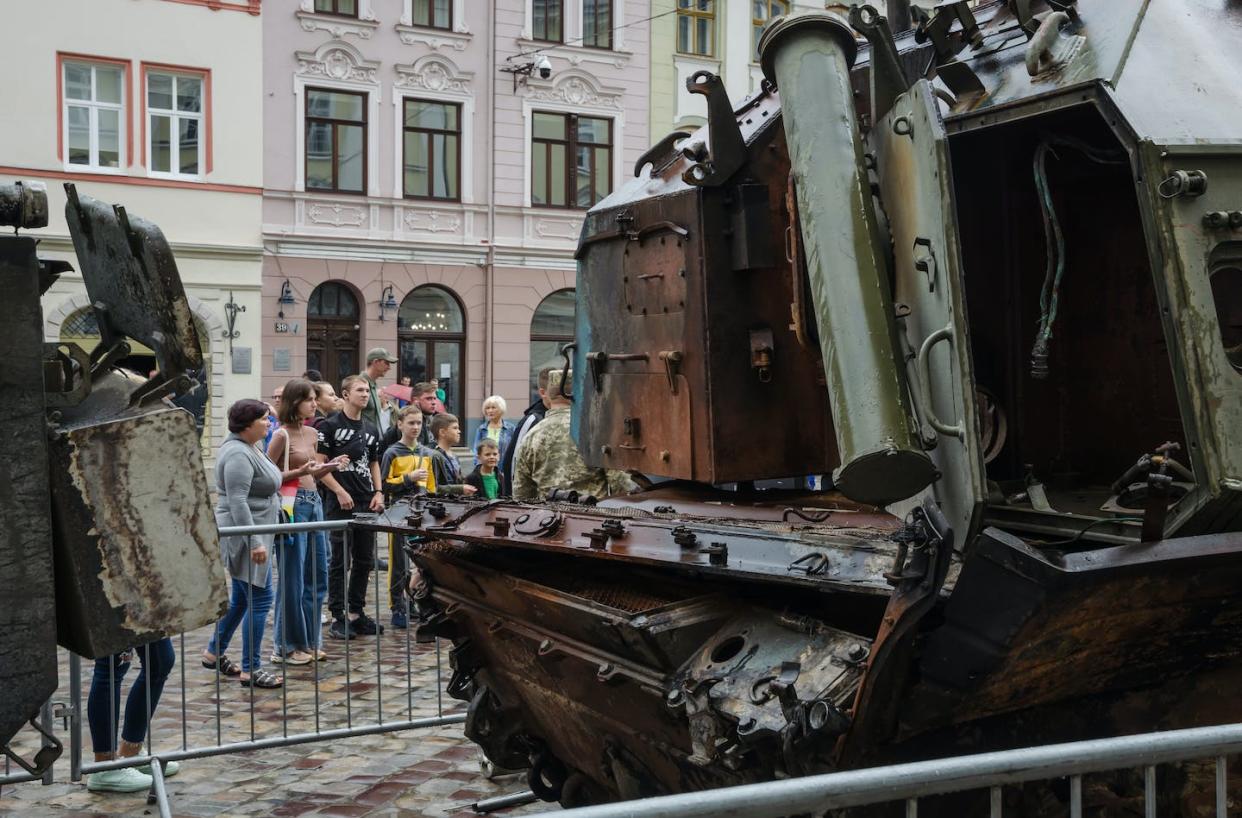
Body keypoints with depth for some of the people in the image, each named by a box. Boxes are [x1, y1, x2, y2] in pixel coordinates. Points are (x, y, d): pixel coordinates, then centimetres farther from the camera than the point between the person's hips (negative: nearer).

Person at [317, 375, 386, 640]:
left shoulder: (371, 431, 15)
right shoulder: (330, 426, -5)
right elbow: (320, 464, -9)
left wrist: (378, 493, 6)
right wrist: (340, 492, -16)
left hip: (367, 503, 7)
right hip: (341, 503, -6)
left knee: (365, 560, 10)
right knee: (340, 561, -2)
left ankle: (357, 613, 20)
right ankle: (338, 617, 4)